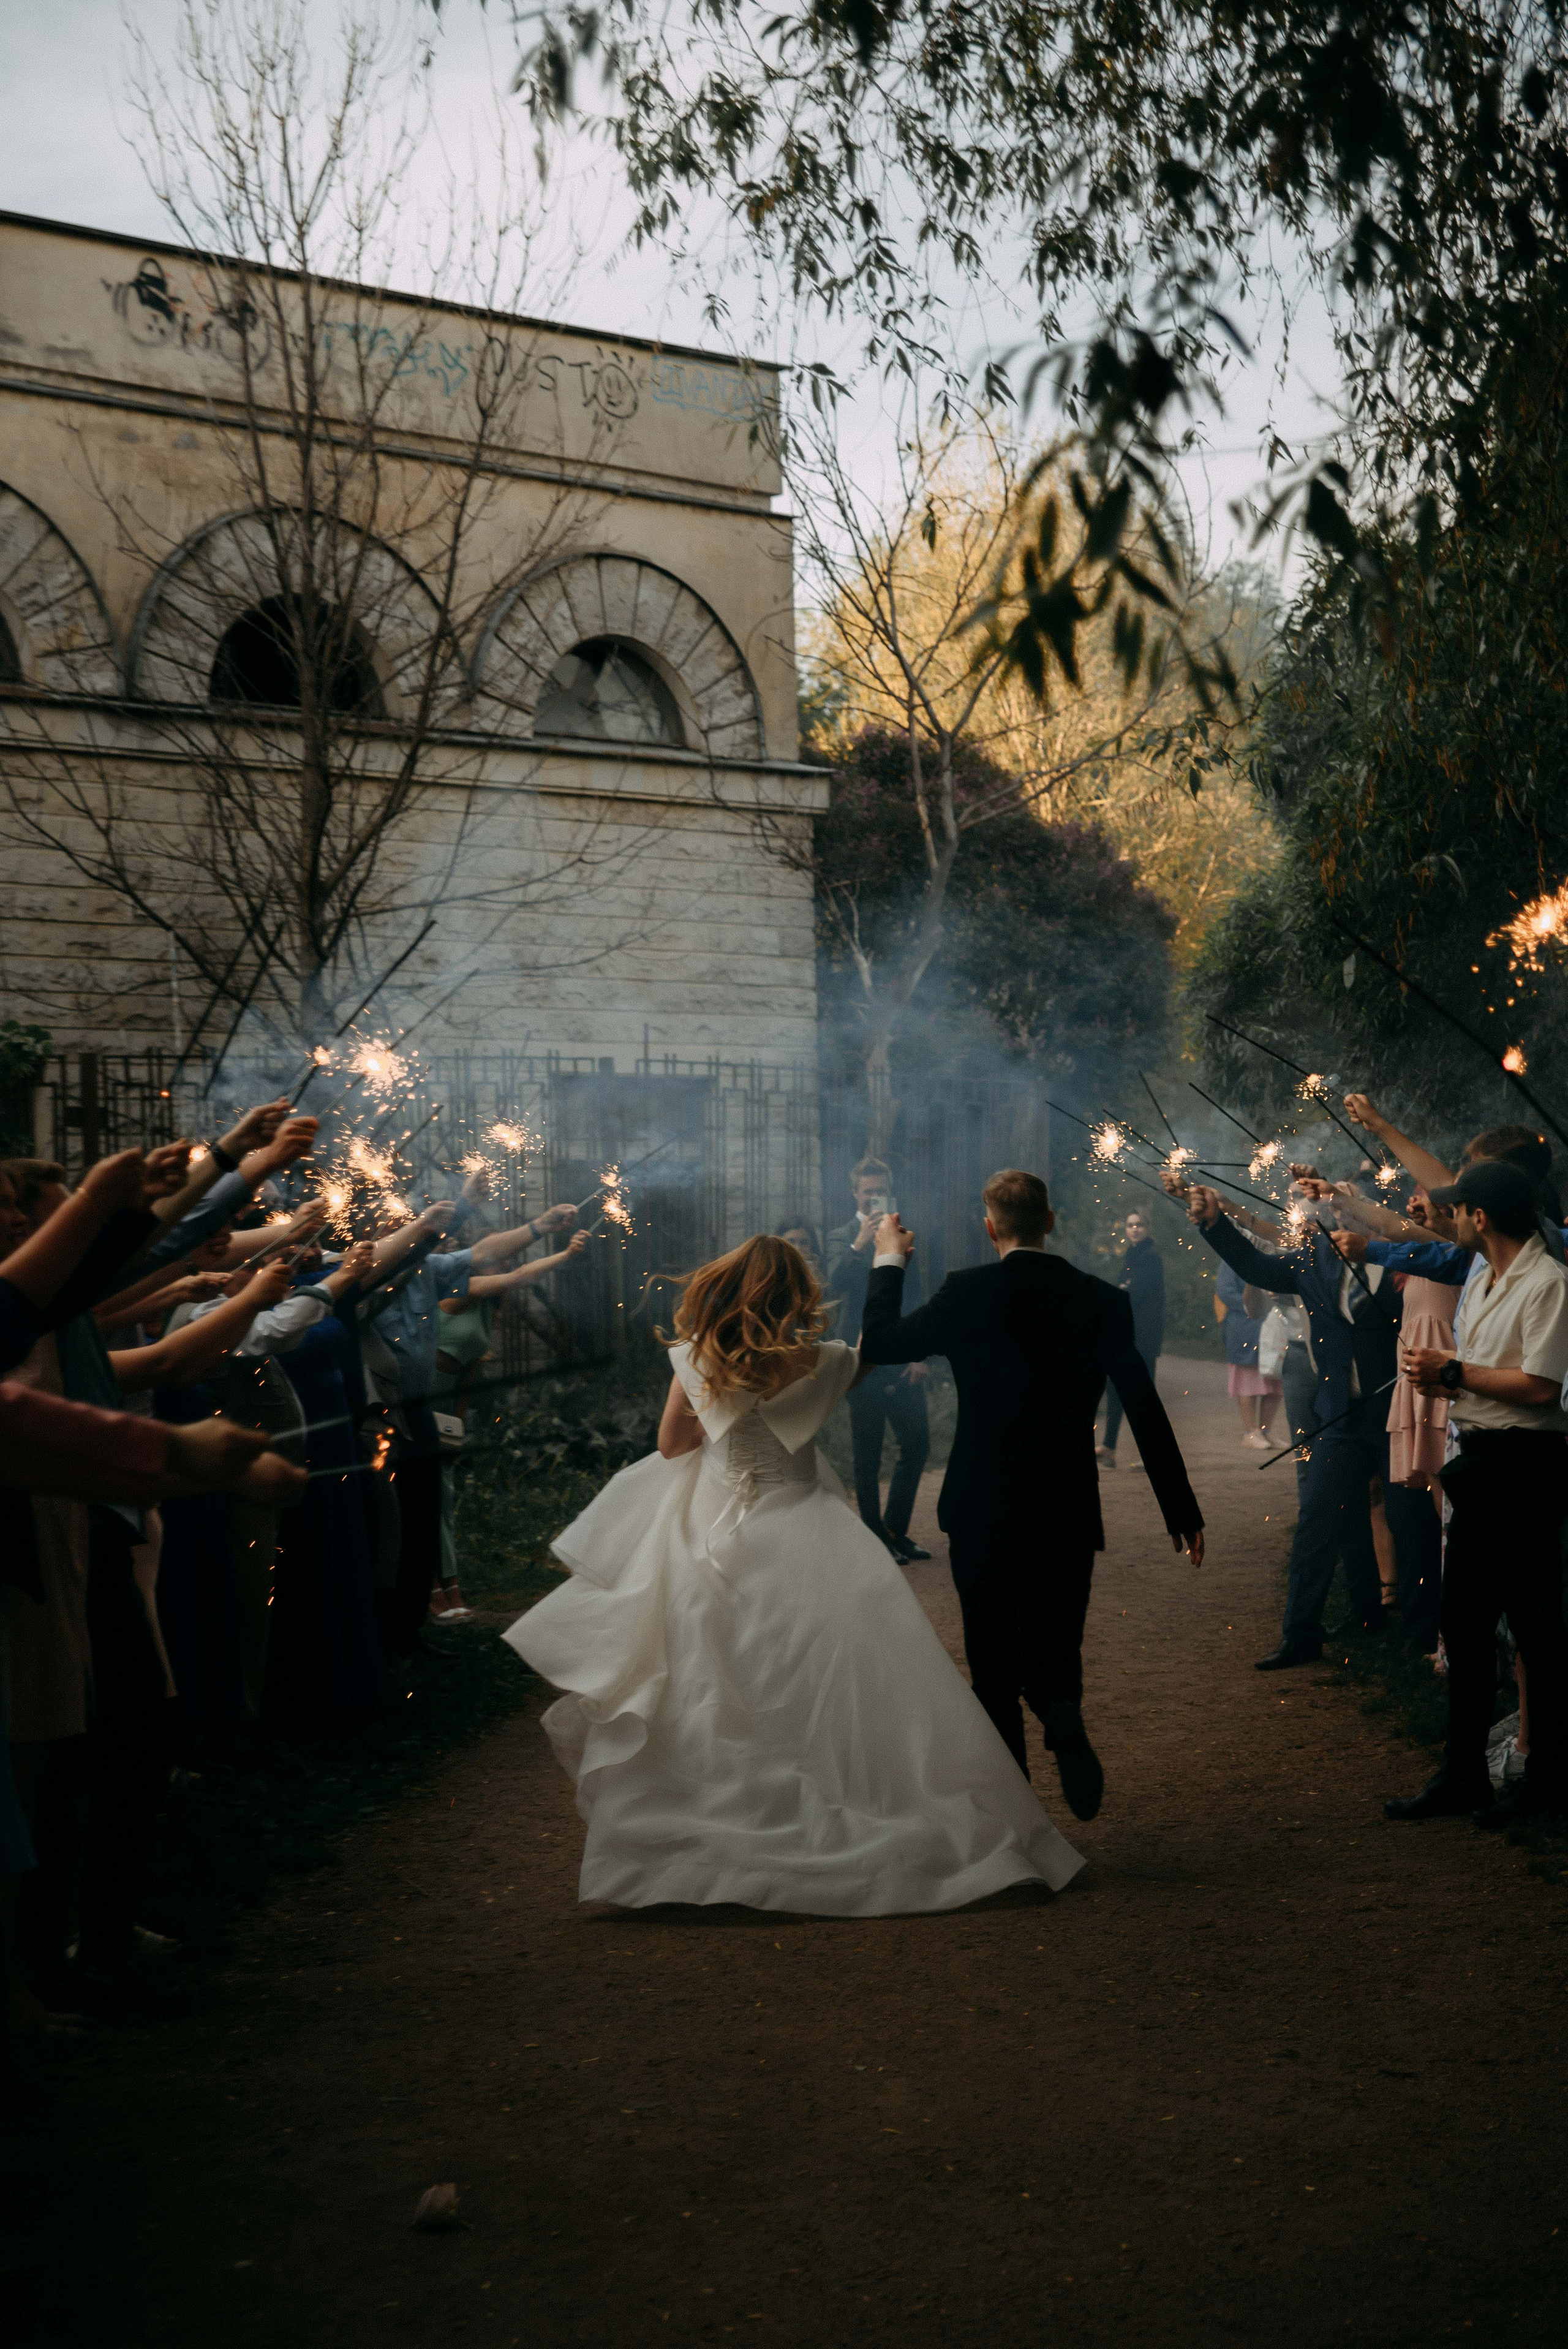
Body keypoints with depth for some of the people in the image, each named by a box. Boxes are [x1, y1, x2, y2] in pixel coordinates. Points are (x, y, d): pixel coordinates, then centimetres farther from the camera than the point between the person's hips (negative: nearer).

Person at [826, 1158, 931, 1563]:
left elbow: (915, 1298, 14)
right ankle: (877, 1538, 11)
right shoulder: (842, 1237, 0)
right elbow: (836, 1286, -18)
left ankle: (896, 1531, 17)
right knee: (868, 1457, 2)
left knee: (917, 1445, 4)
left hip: (903, 1361, 4)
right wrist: (858, 1246, -32)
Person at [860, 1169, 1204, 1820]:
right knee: (1053, 1651, 16)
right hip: (1068, 1515, 2)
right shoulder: (1102, 1300, -1)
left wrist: (889, 1262, 15)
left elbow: (880, 1343, 1)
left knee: (994, 1669, 10)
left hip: (984, 1511, -2)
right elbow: (1147, 1411, -2)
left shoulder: (968, 1292, -9)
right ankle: (1063, 1717, -15)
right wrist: (1182, 1510, 3)